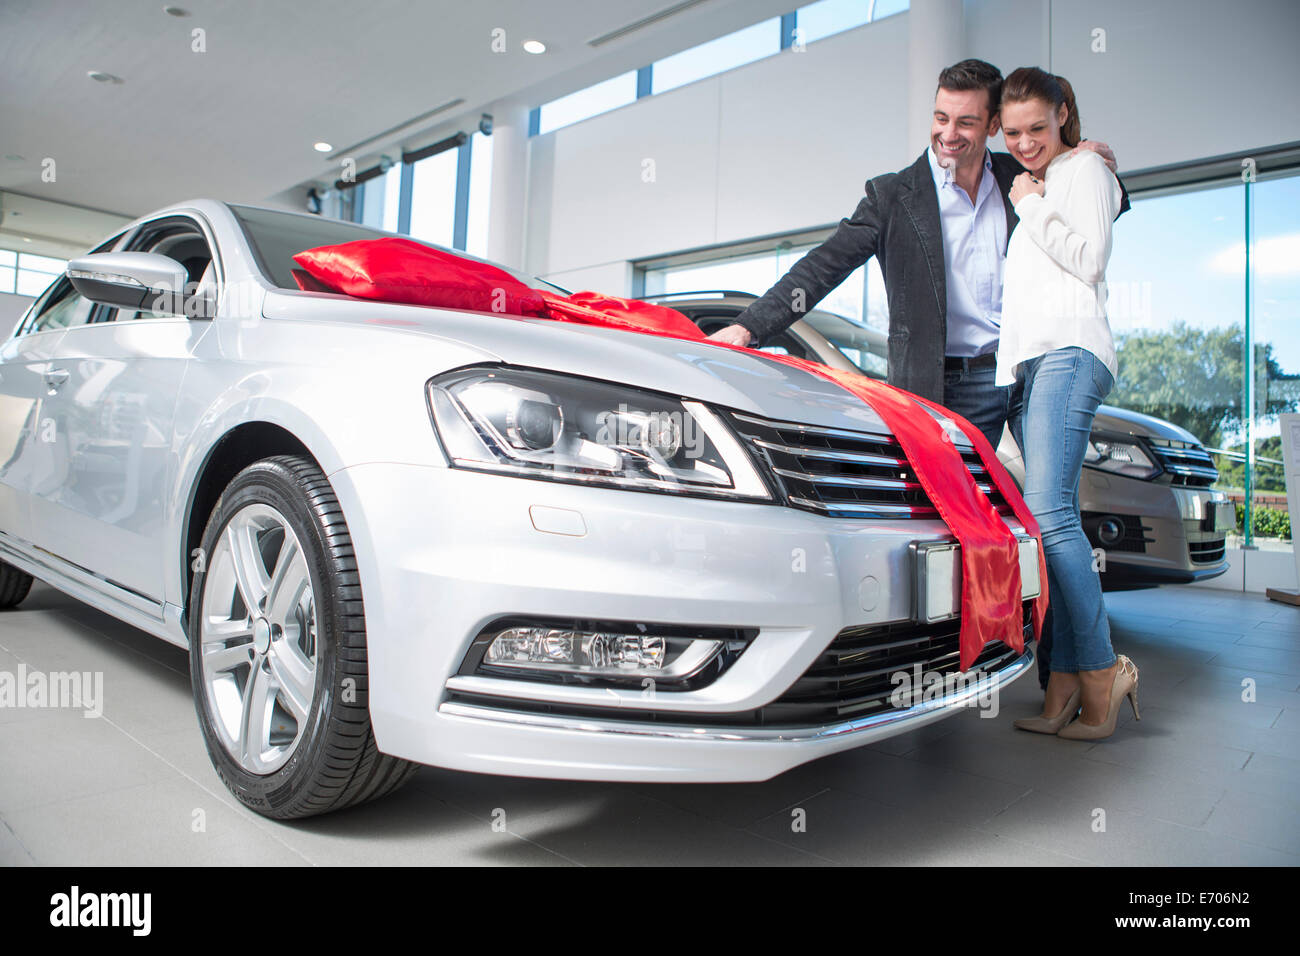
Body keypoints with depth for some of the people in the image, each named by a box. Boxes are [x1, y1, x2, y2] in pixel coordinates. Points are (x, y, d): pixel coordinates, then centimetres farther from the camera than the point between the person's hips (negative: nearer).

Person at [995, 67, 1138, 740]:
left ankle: (1101, 671, -16)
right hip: (1023, 359, 7)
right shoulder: (1021, 187, 30)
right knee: (1053, 517, -2)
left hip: (1069, 350, -7)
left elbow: (1089, 261, -4)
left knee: (1049, 512, -22)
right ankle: (1067, 684, -3)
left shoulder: (1084, 169, 10)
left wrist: (1033, 208, 2)